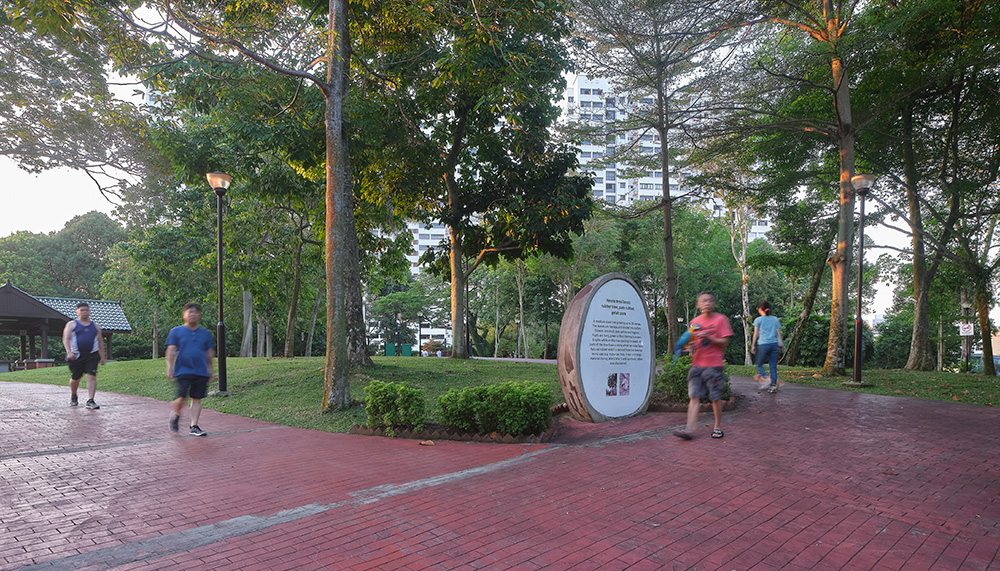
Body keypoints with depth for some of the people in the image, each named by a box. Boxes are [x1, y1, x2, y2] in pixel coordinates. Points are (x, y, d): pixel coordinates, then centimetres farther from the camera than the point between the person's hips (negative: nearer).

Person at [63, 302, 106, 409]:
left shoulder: (95, 326, 15)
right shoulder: (72, 325, 7)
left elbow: (100, 342, 19)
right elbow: (66, 339, -4)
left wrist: (102, 357, 15)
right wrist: (69, 352, -20)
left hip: (92, 355, 1)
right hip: (76, 356, -1)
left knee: (92, 377, -13)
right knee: (75, 379, 10)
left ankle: (90, 401, -17)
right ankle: (73, 397, 39)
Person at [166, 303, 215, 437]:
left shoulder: (205, 333, 13)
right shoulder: (176, 331, 6)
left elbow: (210, 353, 18)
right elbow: (171, 350, 1)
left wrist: (210, 371, 17)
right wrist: (169, 367, -9)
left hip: (201, 372, 3)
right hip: (183, 371, -3)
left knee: (196, 399, 2)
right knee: (182, 398, -9)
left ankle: (194, 426, 9)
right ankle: (175, 414, 23)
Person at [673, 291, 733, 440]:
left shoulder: (720, 319, -3)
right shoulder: (694, 322, 10)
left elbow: (724, 342, -6)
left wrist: (708, 338, -20)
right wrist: (692, 346, -3)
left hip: (714, 365, -4)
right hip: (697, 365, 4)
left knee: (716, 397, 5)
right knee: (694, 396, -2)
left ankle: (718, 427, 22)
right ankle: (689, 429, -6)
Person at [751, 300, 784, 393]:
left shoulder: (758, 320, 3)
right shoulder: (775, 319, 13)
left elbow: (756, 334, 2)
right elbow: (778, 333, 11)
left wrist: (753, 345, 7)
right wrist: (780, 345, 16)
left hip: (763, 345, -3)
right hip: (774, 344, 3)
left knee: (759, 364, 8)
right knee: (773, 366, 5)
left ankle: (763, 378, -17)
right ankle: (773, 385, -1)